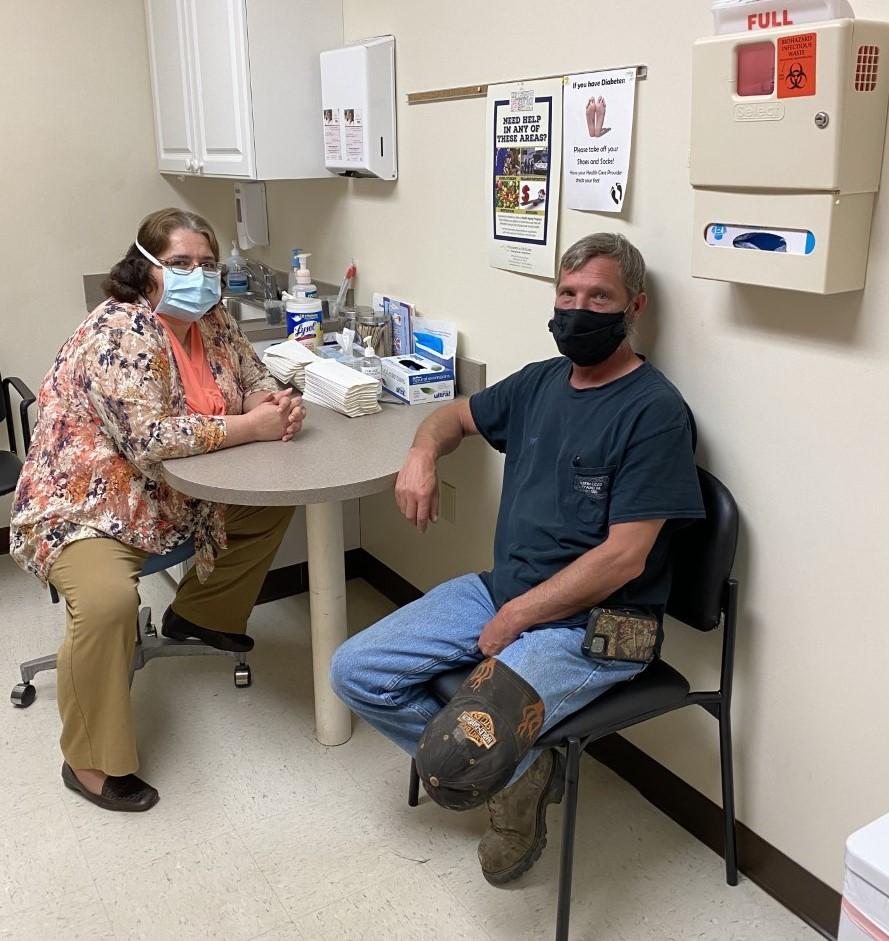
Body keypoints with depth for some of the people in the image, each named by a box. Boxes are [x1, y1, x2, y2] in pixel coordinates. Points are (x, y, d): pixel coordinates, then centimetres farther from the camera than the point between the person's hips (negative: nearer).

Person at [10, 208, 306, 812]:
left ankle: (198, 614, 28)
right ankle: (91, 762, -12)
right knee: (109, 601, -34)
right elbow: (149, 438, -31)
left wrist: (279, 405, -14)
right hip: (86, 506, -8)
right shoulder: (121, 331, -23)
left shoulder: (212, 321, 2)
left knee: (274, 505, 12)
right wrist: (251, 427, -26)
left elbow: (255, 379, 11)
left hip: (173, 497, 9)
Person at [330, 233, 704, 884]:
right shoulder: (541, 381, 10)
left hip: (592, 624, -8)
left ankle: (520, 779, 10)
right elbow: (458, 414, 28)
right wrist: (424, 452, 4)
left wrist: (515, 618, -14)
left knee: (452, 761, -27)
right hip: (503, 590, 8)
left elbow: (624, 557, -18)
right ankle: (511, 767, 10)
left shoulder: (655, 411, -14)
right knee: (355, 671, 0)